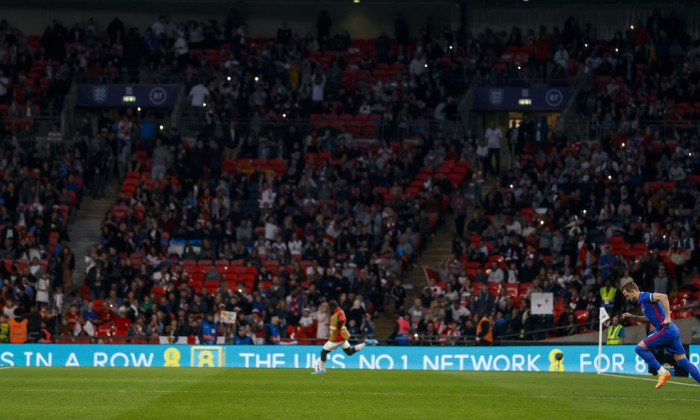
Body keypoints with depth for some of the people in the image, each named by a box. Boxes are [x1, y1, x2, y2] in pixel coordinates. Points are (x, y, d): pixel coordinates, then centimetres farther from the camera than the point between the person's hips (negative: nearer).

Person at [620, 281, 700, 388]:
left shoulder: (644, 296, -8)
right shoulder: (643, 300, 22)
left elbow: (663, 297, -23)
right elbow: (647, 318, 37)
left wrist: (667, 317, -25)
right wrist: (632, 317, 24)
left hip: (666, 330, -10)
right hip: (673, 331, 10)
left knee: (640, 348, -5)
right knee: (683, 362, 6)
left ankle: (662, 372, -7)